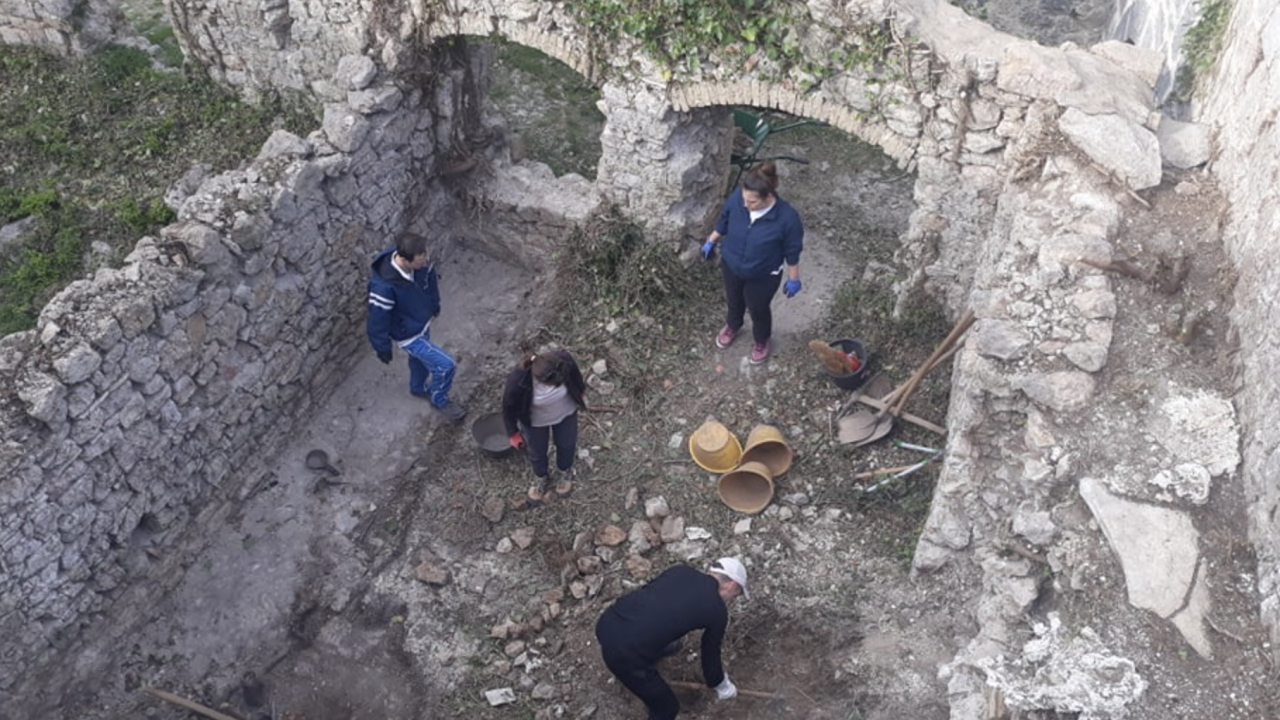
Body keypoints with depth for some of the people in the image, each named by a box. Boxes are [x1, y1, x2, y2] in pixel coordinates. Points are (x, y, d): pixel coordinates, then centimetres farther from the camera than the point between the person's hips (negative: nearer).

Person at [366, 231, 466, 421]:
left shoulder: (420, 259, -23)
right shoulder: (383, 286, -42)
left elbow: (430, 277, 2)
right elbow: (377, 319, -26)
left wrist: (435, 303, 18)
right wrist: (382, 347, -10)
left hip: (423, 321, 7)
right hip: (407, 334, -7)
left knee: (420, 358, 31)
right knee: (445, 365, -2)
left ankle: (418, 388, 62)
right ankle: (439, 400, 29)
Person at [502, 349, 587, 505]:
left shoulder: (565, 361, -38)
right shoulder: (518, 381, -43)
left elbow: (576, 376, -11)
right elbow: (509, 407, -21)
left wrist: (581, 393, 9)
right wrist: (513, 434, -6)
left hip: (566, 411, 2)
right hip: (535, 420, -2)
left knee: (566, 445, 26)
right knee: (537, 452, 24)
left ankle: (566, 472, 60)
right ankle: (541, 478, 58)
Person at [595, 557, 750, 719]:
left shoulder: (680, 570, 17)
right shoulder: (718, 610, 3)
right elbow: (710, 654, 17)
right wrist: (723, 687, 38)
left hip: (607, 622, 7)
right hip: (625, 654, -7)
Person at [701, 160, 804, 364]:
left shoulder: (787, 218, -35)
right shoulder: (736, 198, -27)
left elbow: (792, 251, -17)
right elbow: (723, 221, -4)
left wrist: (793, 279, -5)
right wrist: (711, 242, 10)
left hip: (763, 275, -3)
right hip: (731, 265, 3)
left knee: (758, 309, 24)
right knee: (733, 299, 32)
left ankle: (761, 340, 57)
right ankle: (732, 326, 66)